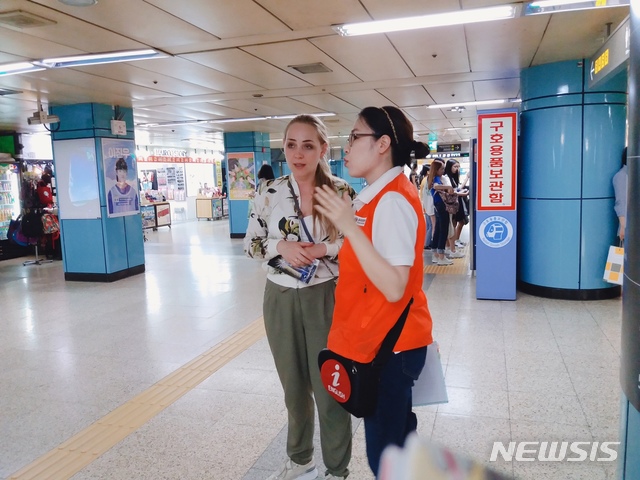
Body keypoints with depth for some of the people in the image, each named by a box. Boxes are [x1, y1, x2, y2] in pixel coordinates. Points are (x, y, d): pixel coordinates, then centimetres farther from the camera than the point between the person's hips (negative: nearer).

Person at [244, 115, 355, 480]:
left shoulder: (342, 192, -6)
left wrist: (324, 249, -18)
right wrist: (282, 246, -15)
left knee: (331, 386, 7)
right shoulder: (269, 193, 0)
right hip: (281, 299, 3)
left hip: (326, 298, -2)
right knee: (294, 385, 18)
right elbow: (251, 244, 4)